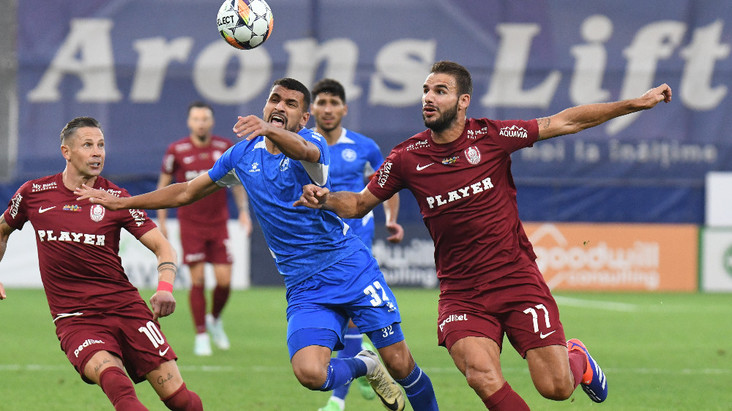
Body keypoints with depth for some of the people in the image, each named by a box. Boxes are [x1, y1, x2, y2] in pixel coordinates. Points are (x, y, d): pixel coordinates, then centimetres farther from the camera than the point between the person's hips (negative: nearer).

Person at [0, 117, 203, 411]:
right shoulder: (33, 194, 5)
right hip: (73, 318, -1)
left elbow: (162, 247, 1)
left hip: (125, 306, 1)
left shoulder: (114, 197, 2)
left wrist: (165, 288, -17)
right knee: (112, 377, -34)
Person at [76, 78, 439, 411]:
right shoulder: (243, 155, 8)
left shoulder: (313, 143, -8)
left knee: (399, 364, -7)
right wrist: (121, 202, 16)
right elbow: (186, 192, 19)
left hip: (351, 269, -3)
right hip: (304, 287, 3)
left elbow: (301, 150, -35)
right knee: (310, 373, -20)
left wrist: (267, 131, -56)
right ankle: (364, 367, 12)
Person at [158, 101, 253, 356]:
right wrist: (161, 221, 5)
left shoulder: (225, 148, -1)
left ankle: (215, 320, 25)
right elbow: (163, 184, 6)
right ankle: (201, 336, 6)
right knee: (197, 280, -6)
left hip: (218, 223, 2)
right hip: (190, 223, -2)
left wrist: (243, 210, 5)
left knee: (224, 280, -4)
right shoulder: (176, 150, -5)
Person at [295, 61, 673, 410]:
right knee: (482, 376, -25)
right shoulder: (407, 158, -1)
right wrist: (326, 199, -11)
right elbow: (361, 202, 11)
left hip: (517, 279, -1)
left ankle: (577, 358, 32)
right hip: (461, 292, 1)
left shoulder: (491, 137, -5)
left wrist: (637, 103, 2)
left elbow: (565, 122, 2)